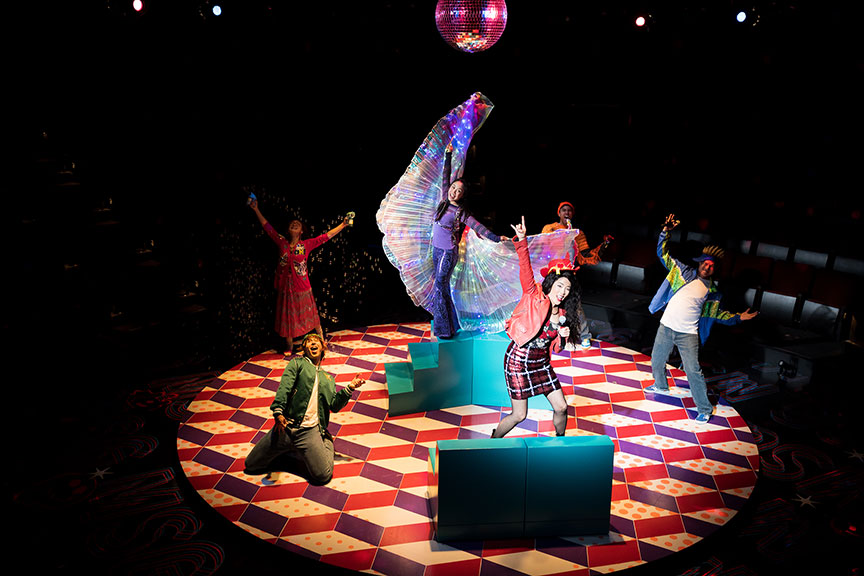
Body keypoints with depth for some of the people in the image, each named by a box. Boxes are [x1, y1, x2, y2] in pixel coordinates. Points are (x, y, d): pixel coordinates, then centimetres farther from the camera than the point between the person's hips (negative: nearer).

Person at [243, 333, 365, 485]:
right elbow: (285, 386, -4)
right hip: (286, 426, -1)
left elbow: (335, 406, 16)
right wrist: (278, 411, -21)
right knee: (251, 465, 1)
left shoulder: (328, 379, 25)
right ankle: (288, 449, 22)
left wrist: (350, 388, 1)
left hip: (310, 431, 1)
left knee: (323, 475, -17)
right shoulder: (297, 363, 13)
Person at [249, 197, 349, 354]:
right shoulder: (282, 243, 1)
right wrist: (256, 210, 6)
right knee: (287, 318, 12)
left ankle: (322, 341, 27)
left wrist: (343, 225, -7)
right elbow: (268, 227, 7)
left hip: (303, 289, -2)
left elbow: (327, 236, -4)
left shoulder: (307, 244, -3)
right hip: (285, 288, 2)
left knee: (311, 316, 9)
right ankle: (290, 347, 28)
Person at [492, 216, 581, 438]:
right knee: (519, 415, 0)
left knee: (561, 407, 9)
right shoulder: (534, 297, -10)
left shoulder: (563, 315, 5)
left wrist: (563, 336, -9)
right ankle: (493, 441, 27)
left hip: (542, 362, 6)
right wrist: (522, 240, -36)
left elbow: (555, 347, 13)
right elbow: (526, 269, -24)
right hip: (519, 360, -6)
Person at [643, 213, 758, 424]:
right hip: (666, 327, 2)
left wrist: (738, 318, 5)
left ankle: (705, 409, 10)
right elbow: (663, 254, -2)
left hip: (688, 334, -2)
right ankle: (661, 385, 48)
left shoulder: (713, 291, 2)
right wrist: (665, 232, -13)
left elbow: (717, 313, 15)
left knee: (693, 371, -5)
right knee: (657, 360, 18)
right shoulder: (683, 272, 0)